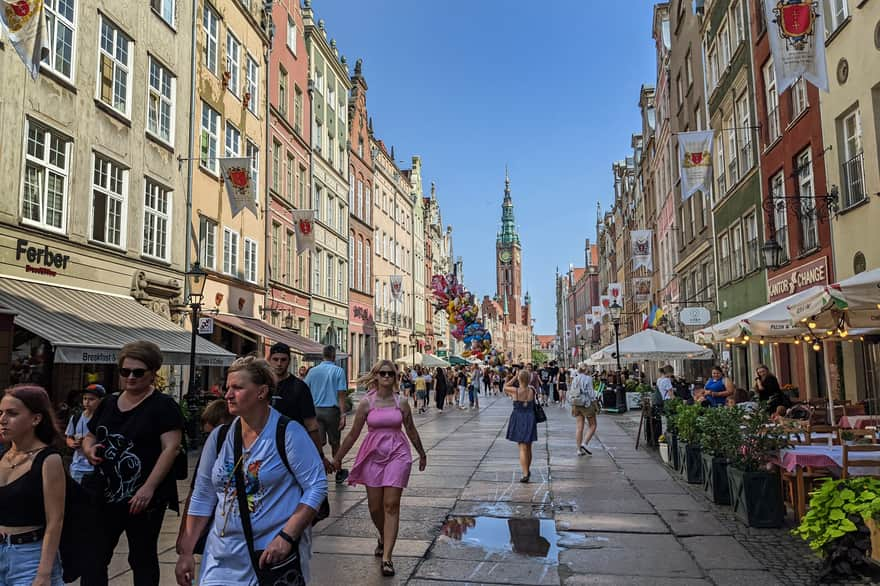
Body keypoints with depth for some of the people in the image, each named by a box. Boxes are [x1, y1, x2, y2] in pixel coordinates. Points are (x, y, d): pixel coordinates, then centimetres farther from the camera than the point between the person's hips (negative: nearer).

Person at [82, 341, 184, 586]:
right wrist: (90, 450, -2)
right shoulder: (108, 403, 11)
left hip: (143, 498, -5)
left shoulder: (163, 406, -8)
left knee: (143, 558, 9)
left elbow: (171, 448, -16)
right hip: (106, 496, 5)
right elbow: (89, 437, 22)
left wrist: (149, 488, -24)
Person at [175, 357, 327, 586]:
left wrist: (286, 537, -21)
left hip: (277, 556, -4)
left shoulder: (288, 433, -13)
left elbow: (317, 487, -14)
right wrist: (186, 552, 4)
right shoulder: (218, 437, 2)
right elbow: (202, 499, 8)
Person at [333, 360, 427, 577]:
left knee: (391, 505, -8)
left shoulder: (401, 403, 1)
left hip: (397, 455, -1)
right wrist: (337, 458, 9)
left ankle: (386, 557, -3)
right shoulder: (366, 403, -1)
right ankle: (383, 538, 38)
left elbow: (411, 431, 15)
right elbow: (353, 434, 5)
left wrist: (422, 453, 25)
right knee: (375, 506, 7)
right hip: (373, 455, 1)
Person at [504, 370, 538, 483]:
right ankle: (527, 470, 33)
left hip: (518, 419, -3)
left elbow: (505, 387, 4)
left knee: (522, 448, -1)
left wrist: (515, 377, 3)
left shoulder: (515, 390, -14)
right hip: (530, 419, 3)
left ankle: (525, 474, -9)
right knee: (528, 448, 17)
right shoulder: (532, 390, -7)